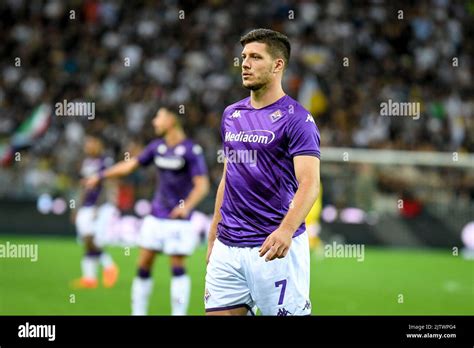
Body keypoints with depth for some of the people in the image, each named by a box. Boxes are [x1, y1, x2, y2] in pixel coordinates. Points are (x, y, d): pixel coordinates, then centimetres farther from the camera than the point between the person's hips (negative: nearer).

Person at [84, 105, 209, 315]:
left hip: (178, 219, -6)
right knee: (144, 265, 4)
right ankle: (138, 311, 13)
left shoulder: (191, 150, -11)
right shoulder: (157, 147, 7)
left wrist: (187, 206, -31)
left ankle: (179, 313, 1)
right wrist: (101, 176, 19)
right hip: (156, 217, 6)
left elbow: (202, 185, -16)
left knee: (177, 267, -6)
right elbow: (130, 165, 18)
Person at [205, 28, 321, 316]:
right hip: (227, 247, 6)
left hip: (275, 248, -6)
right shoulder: (231, 114, 14)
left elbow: (309, 184, -18)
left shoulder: (297, 118, -8)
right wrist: (214, 235, 18)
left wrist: (286, 230, -34)